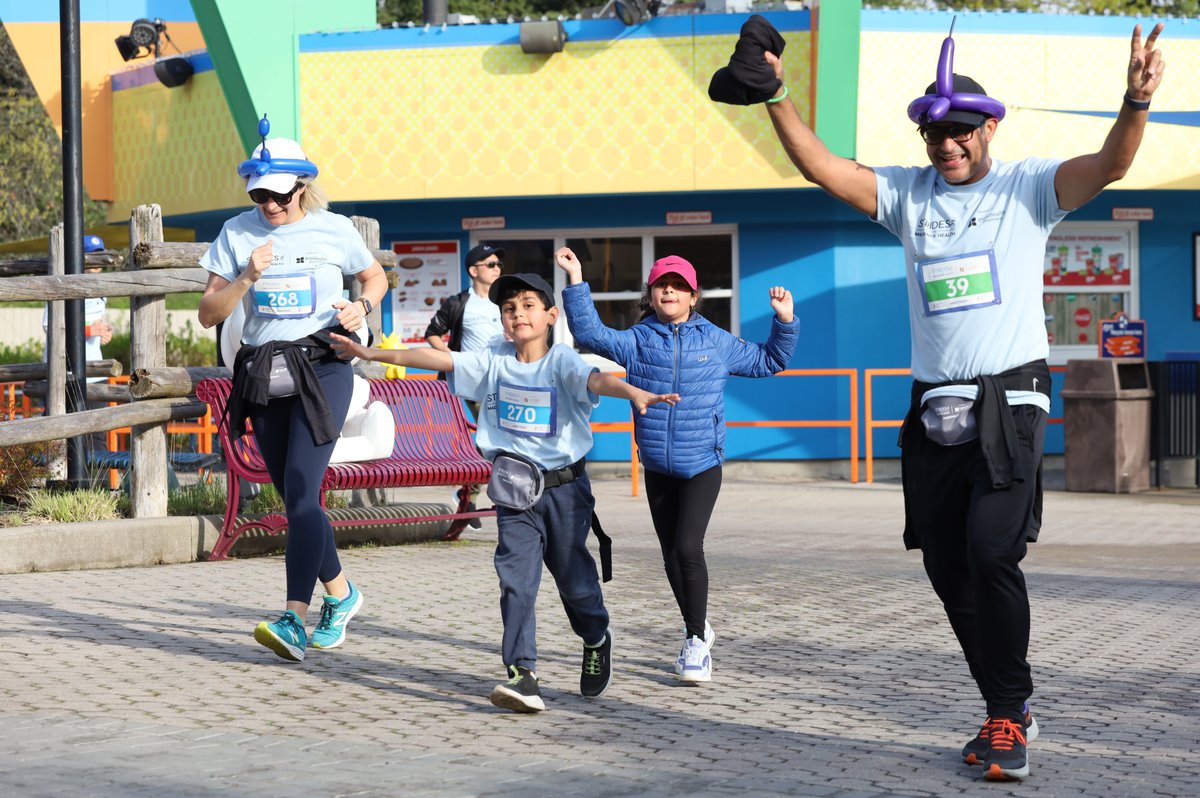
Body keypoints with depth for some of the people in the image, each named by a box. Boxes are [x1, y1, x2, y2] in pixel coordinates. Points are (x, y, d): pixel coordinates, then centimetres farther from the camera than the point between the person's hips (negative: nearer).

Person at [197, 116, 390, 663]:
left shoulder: (333, 230, 0)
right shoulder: (237, 233, 3)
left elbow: (376, 277, 18)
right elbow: (208, 314, 0)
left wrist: (362, 306, -3)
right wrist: (247, 277, -16)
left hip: (322, 368, -4)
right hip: (262, 376, 4)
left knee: (301, 490, -17)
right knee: (293, 498, 10)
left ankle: (294, 620, -24)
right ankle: (340, 594, 31)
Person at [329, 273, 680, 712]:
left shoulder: (562, 361, -10)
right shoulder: (494, 361, 1)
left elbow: (595, 380, -29)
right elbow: (436, 358, -1)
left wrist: (635, 393, -50)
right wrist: (371, 353, -4)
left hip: (564, 488, -2)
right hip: (515, 492, 2)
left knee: (574, 576, 9)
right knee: (516, 579, -9)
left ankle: (597, 641, 39)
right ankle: (522, 675, -11)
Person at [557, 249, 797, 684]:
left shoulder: (715, 341, 3)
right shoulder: (637, 341, 2)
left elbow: (768, 361, 14)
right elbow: (591, 334, -10)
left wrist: (785, 322, 0)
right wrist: (576, 282, -17)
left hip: (703, 464, -3)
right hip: (657, 467, 3)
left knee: (689, 547, -16)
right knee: (671, 554, 11)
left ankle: (698, 642, -6)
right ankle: (696, 630, 31)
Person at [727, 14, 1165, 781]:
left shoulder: (1028, 185, -2)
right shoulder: (907, 193, 9)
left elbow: (1108, 166, -18)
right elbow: (820, 165, 3)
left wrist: (1136, 103, -37)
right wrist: (777, 98, -11)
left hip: (1009, 403, -5)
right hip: (934, 408, 5)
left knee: (993, 553, -17)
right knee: (948, 568, 5)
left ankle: (1008, 716, -4)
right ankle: (1010, 710, 17)